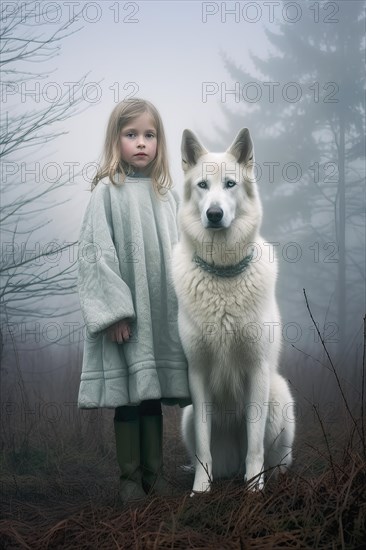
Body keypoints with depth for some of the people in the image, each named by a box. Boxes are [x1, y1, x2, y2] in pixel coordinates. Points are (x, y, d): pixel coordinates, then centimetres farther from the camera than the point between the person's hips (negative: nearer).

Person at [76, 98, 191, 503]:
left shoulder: (165, 194, 7)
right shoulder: (107, 192, -6)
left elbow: (175, 252, 11)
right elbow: (98, 253, -10)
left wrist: (181, 304, 8)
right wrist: (115, 310, -15)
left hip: (161, 311, 4)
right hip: (123, 314, -4)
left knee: (153, 394, 12)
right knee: (128, 397, 4)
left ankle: (153, 470, 23)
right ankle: (130, 476, 15)